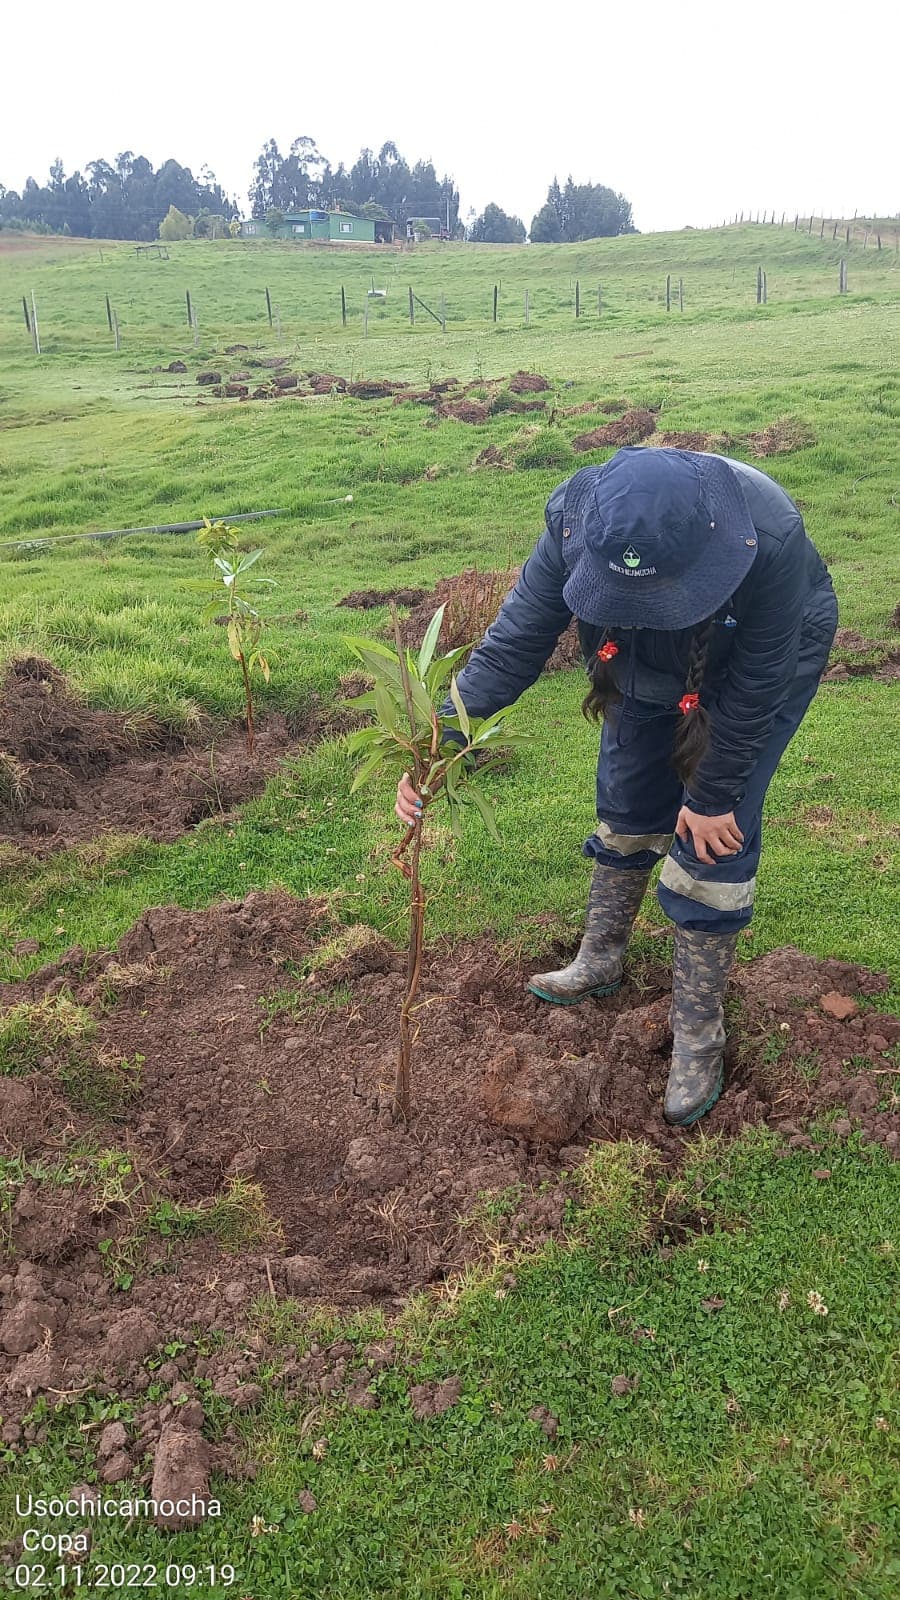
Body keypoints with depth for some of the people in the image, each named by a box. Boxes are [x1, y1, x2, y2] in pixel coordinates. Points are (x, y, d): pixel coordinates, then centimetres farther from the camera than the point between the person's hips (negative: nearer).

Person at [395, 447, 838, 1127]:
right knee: (626, 809, 12)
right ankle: (599, 963, 36)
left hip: (764, 665, -3)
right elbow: (516, 639, -28)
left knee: (713, 840, -7)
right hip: (652, 663, 4)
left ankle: (699, 1036, 9)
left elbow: (755, 684, -29)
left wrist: (712, 796, -19)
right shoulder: (577, 522, -34)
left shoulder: (770, 540, -43)